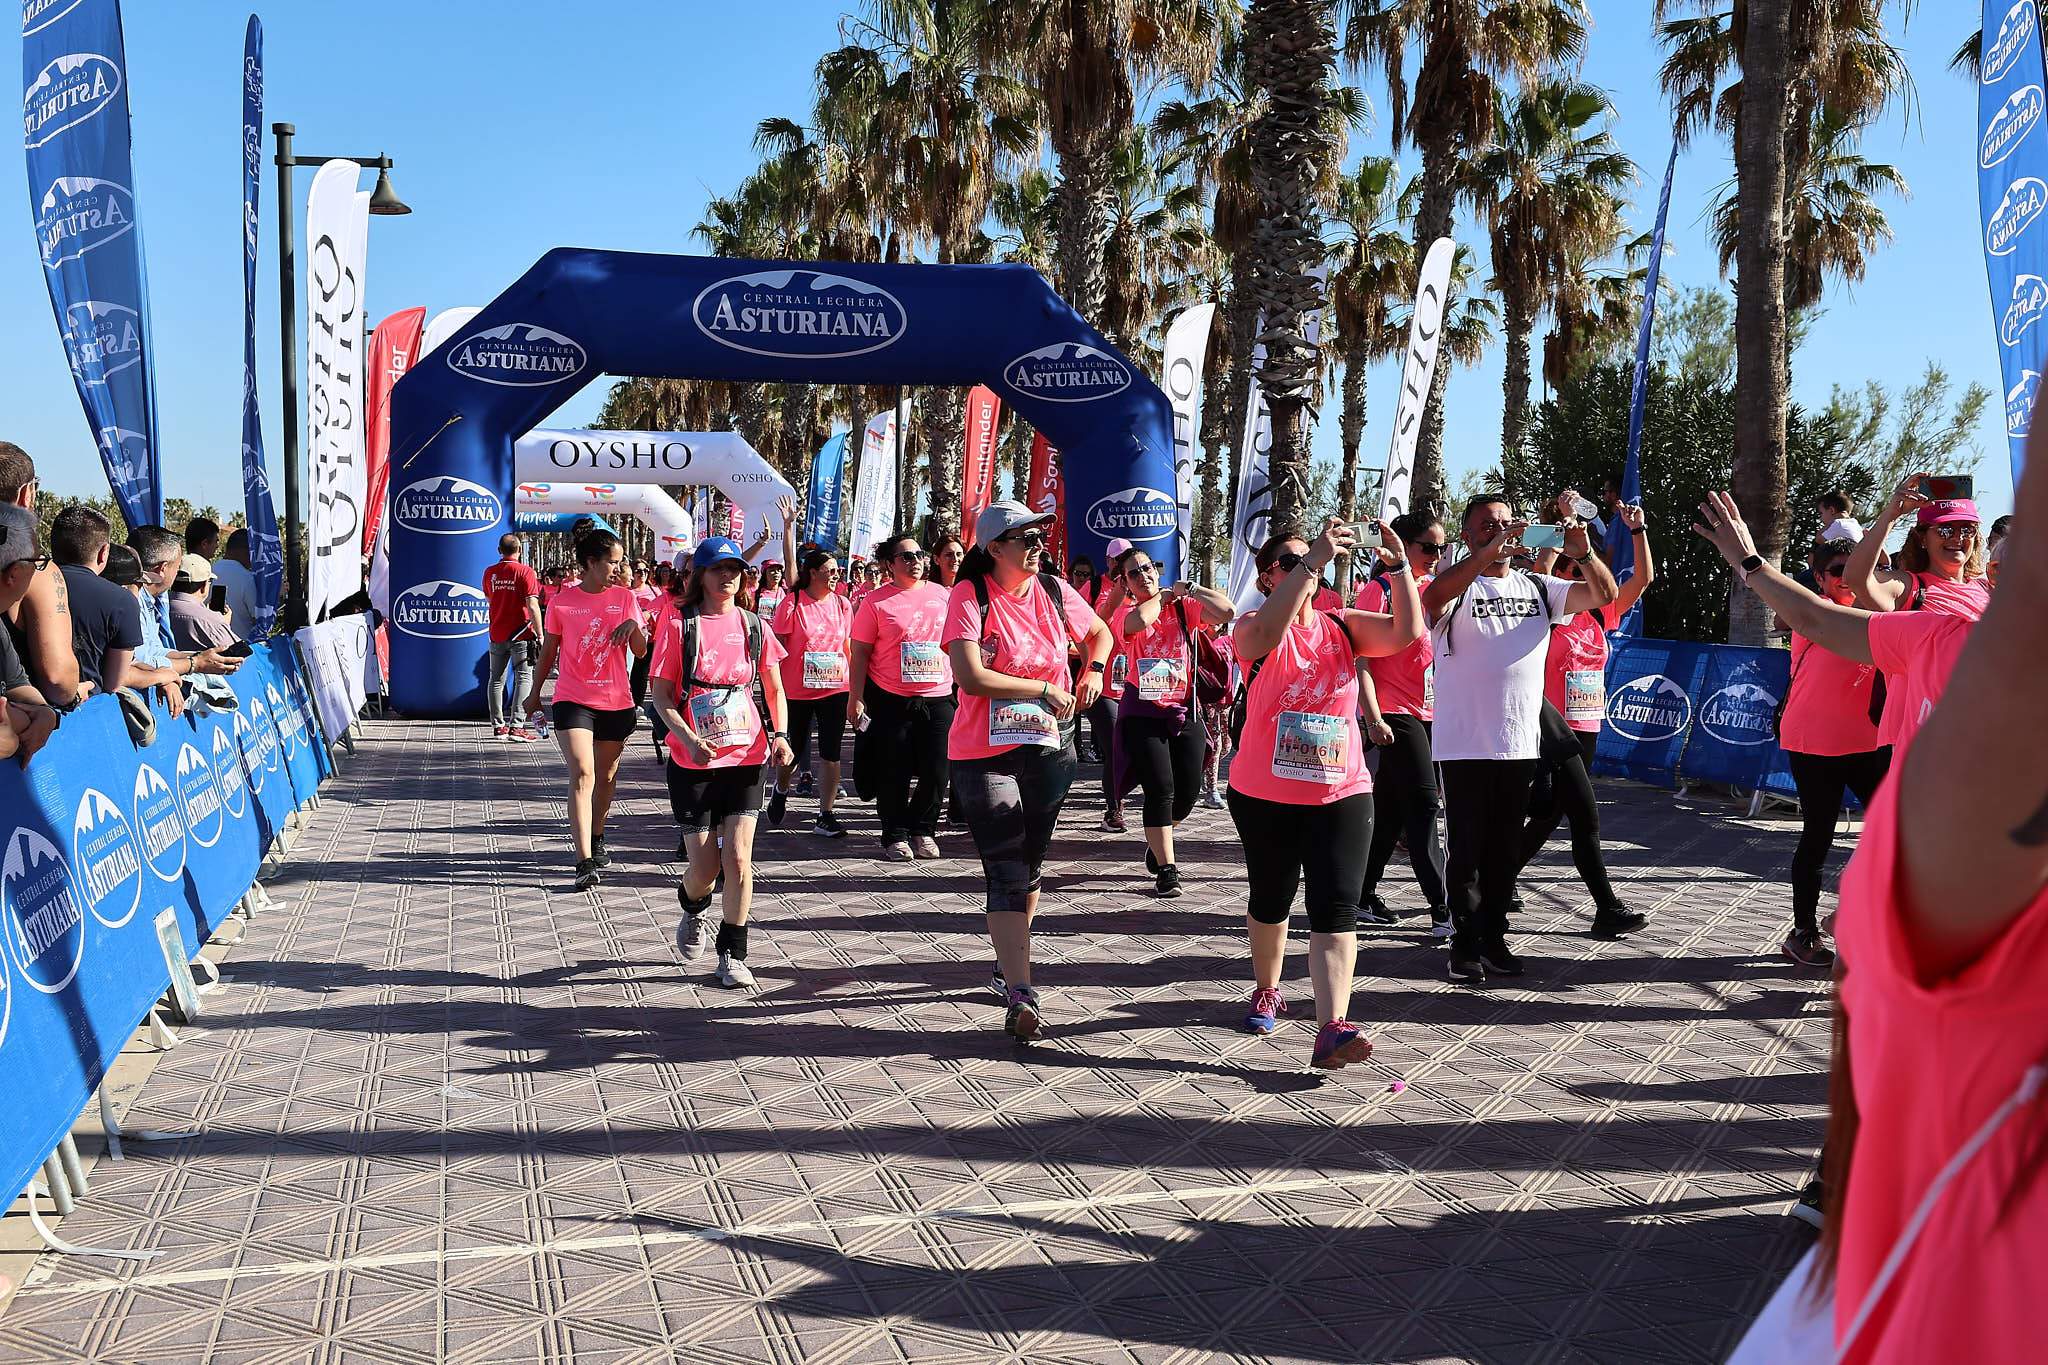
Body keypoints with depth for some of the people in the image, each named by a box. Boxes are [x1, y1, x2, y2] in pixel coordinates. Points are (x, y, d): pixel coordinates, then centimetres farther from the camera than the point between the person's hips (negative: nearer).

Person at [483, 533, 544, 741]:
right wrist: (540, 634, -13)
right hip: (520, 634, -5)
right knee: (524, 678, -3)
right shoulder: (524, 571, -10)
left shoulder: (490, 572, 6)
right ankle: (516, 725, -13)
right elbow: (532, 605, -16)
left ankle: (498, 725, 15)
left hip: (497, 633, 5)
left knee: (496, 679, 12)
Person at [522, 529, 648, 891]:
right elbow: (549, 650, 11)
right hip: (573, 700, -3)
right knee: (582, 774, -15)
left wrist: (633, 626, -16)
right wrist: (535, 692, 17)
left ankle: (596, 839, 38)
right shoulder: (561, 602, -1)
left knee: (606, 776, 15)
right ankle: (586, 862, -19)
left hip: (617, 701, 3)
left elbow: (641, 652, 3)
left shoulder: (625, 597, 4)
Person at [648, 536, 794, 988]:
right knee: (704, 866, 3)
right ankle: (692, 909, 39)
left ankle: (732, 954, 9)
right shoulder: (680, 624, -4)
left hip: (746, 758, 2)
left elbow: (775, 690, 13)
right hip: (693, 763, -1)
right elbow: (661, 695, -5)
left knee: (738, 857, -7)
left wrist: (780, 735, -4)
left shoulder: (752, 625, 5)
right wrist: (691, 741, -19)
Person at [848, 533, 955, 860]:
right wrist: (855, 698, -8)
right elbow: (859, 653, -2)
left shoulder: (942, 596, 8)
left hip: (939, 698, 3)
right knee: (894, 773, 3)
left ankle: (923, 831, 22)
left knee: (936, 771, 4)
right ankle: (895, 836, 17)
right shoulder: (875, 602, -2)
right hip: (891, 700, -3)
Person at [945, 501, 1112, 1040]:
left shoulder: (1054, 592, 4)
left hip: (1049, 749, 5)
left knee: (1029, 865, 16)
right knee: (1007, 874, -9)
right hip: (985, 754, -5)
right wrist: (1045, 689, -16)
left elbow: (1100, 633, 23)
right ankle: (1020, 996, -12)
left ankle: (1007, 964, 35)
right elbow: (970, 676, -23)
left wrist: (1093, 670, 3)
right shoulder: (970, 596, -11)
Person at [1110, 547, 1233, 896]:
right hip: (1143, 714, -3)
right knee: (1160, 789, -9)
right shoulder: (1127, 612, -1)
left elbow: (1227, 611, -10)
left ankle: (1157, 840, 34)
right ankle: (1166, 870, 1)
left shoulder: (1184, 607, 5)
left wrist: (1187, 589, -5)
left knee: (1189, 789, 3)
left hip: (1185, 712, 3)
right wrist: (1163, 595, -8)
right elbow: (1139, 621, -26)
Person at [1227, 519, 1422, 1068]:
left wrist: (1399, 566, -21)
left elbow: (1407, 633, -11)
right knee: (1270, 900, 17)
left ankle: (1332, 1029, -16)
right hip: (1265, 796, -1)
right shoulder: (1254, 629, -6)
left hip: (1341, 795, 1)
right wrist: (1314, 558, -35)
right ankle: (1266, 993, 40)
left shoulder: (1343, 626, 4)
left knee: (1335, 909, -10)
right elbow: (1267, 633, -32)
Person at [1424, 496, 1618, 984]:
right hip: (1464, 743, -5)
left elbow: (1604, 594, 6)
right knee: (1467, 848, 1)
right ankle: (1465, 942, 10)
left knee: (1506, 848, 12)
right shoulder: (1457, 586, -4)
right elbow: (1433, 595, -28)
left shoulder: (1537, 588, 11)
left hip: (1521, 742, 5)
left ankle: (1494, 937, 22)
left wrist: (1583, 553, -13)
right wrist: (1491, 551, -35)